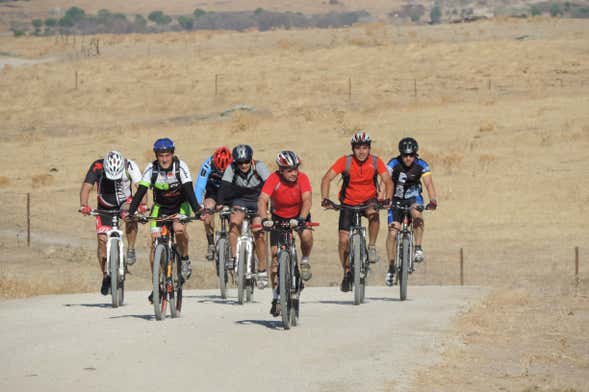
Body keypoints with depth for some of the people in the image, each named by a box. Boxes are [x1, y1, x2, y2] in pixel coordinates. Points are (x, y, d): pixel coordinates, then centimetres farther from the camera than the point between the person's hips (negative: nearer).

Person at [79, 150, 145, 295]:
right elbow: (86, 187, -29)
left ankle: (131, 250, -19)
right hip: (105, 206, 1)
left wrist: (142, 204, -50)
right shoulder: (97, 167, -25)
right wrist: (84, 205, -47)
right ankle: (106, 276, 6)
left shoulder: (130, 166, -25)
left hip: (124, 202, -1)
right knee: (102, 239, -10)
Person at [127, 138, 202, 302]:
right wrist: (131, 212, -33)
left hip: (180, 204, -2)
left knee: (179, 229, -33)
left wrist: (196, 210, -43)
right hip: (160, 206, 2)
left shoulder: (180, 167, -22)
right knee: (155, 242, -9)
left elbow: (189, 190, -29)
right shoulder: (151, 169, -17)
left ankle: (185, 259, -5)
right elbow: (141, 191, -21)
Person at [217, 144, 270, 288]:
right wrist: (219, 204, -42)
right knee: (234, 222, -27)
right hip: (239, 200, 1)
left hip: (257, 201, -1)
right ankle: (233, 258, -15)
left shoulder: (259, 167, -23)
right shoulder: (231, 169, -19)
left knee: (259, 234, -13)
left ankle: (262, 271, -2)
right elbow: (224, 187, -27)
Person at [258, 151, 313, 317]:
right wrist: (264, 219, -53)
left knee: (306, 235, -34)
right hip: (279, 217, 0)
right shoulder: (274, 179, -26)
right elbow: (262, 200, -35)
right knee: (276, 256, -7)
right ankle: (276, 297, 4)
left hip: (299, 214, 0)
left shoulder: (302, 178, -24)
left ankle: (305, 261, -1)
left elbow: (307, 200, -34)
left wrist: (302, 219, -51)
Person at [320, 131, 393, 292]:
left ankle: (372, 247, -17)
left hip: (369, 200, 0)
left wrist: (387, 199, -36)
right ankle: (347, 273, 12)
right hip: (348, 203, 0)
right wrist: (325, 199, -35)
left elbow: (388, 181, -18)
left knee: (373, 214, -36)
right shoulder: (345, 161, -16)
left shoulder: (376, 162, -13)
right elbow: (327, 179, -20)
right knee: (344, 239, -8)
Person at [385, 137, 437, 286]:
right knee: (392, 233, -10)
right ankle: (391, 268, 3)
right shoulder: (394, 164, -21)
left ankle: (418, 248, -21)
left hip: (413, 197, 0)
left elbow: (428, 183, -28)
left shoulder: (421, 165, -18)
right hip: (396, 199, 0)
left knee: (417, 214, -34)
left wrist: (433, 200, -45)